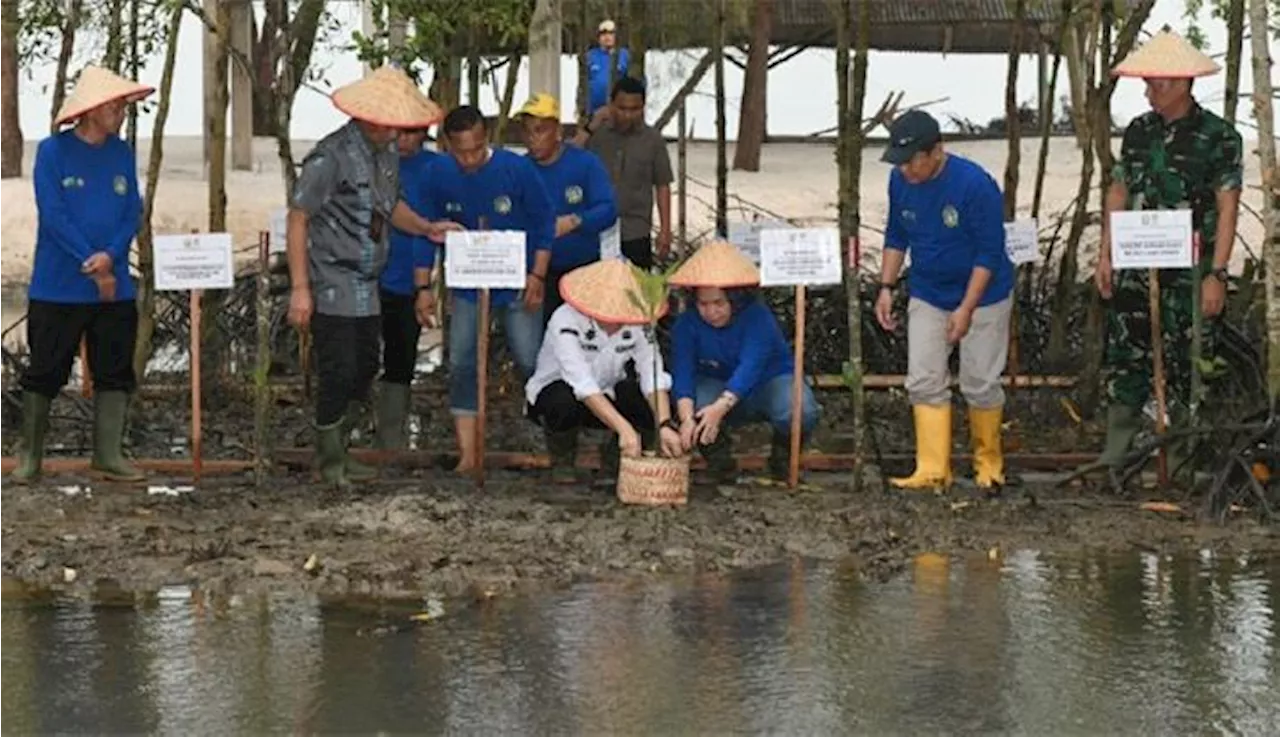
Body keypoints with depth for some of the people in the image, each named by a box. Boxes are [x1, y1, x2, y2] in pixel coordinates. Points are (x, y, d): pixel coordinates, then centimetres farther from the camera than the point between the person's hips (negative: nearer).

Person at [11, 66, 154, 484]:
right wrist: (93, 269, -15)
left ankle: (108, 455, 13)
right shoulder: (53, 152, -7)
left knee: (115, 371, 5)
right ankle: (30, 456, 14)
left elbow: (133, 212, 5)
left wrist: (110, 255, -13)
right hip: (58, 288, -4)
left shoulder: (122, 154, 7)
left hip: (114, 287, 4)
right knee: (45, 371, 3)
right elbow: (53, 216, -12)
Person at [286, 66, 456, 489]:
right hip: (332, 288, -8)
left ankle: (337, 451, 27)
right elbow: (297, 219, -15)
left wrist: (426, 228, 5)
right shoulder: (331, 156, -16)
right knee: (339, 373, -7)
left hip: (367, 287, 8)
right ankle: (330, 462, 7)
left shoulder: (387, 154, 9)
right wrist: (300, 289, -17)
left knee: (365, 371, 12)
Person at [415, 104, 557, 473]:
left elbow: (544, 221, -6)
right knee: (461, 366, -3)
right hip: (466, 285, 2)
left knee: (530, 362, -1)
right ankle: (467, 453, 1)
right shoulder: (438, 174, -9)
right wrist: (424, 287, -1)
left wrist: (537, 276, -10)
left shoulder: (517, 169, -15)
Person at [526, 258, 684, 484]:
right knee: (566, 400, -39)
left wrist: (665, 425, -41)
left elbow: (653, 375, -24)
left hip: (608, 396, 4)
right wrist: (624, 429, -49)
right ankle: (562, 462, -7)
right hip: (552, 391, -3)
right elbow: (583, 384, -40)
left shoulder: (636, 324, -16)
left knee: (658, 404, -24)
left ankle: (613, 465, 1)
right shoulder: (566, 321, -30)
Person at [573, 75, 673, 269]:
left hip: (636, 234, -1)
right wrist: (590, 127, -10)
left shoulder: (652, 139, 2)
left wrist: (665, 230, 0)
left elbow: (662, 186, 5)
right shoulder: (596, 135, 4)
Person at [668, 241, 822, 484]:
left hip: (770, 381, -2)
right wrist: (687, 419, -47)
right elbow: (682, 373, -27)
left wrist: (720, 408, -54)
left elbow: (751, 366, -38)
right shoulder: (687, 324, -15)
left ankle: (783, 455, 1)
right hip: (717, 386, 2)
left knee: (799, 411, -34)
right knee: (694, 404, -33)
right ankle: (718, 458, -4)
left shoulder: (757, 317, -24)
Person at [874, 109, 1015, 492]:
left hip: (982, 295, -5)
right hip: (927, 296, 5)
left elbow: (990, 253, -21)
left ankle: (988, 462, 21)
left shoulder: (975, 184, -25)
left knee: (980, 384, 1)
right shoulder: (900, 180, -7)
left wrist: (966, 309, -23)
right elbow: (896, 236, 8)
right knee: (923, 382, -1)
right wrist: (886, 288, 2)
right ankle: (933, 469, 2)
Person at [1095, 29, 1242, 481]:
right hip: (1137, 266, 5)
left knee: (1185, 367, 1)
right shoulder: (1138, 131, 9)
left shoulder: (1218, 136, -6)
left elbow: (1227, 207, -8)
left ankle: (1178, 461, 11)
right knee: (1124, 358, 4)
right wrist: (1105, 255, 9)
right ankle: (1114, 459, 10)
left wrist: (1216, 274, -13)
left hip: (1191, 270, -4)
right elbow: (1119, 194, 15)